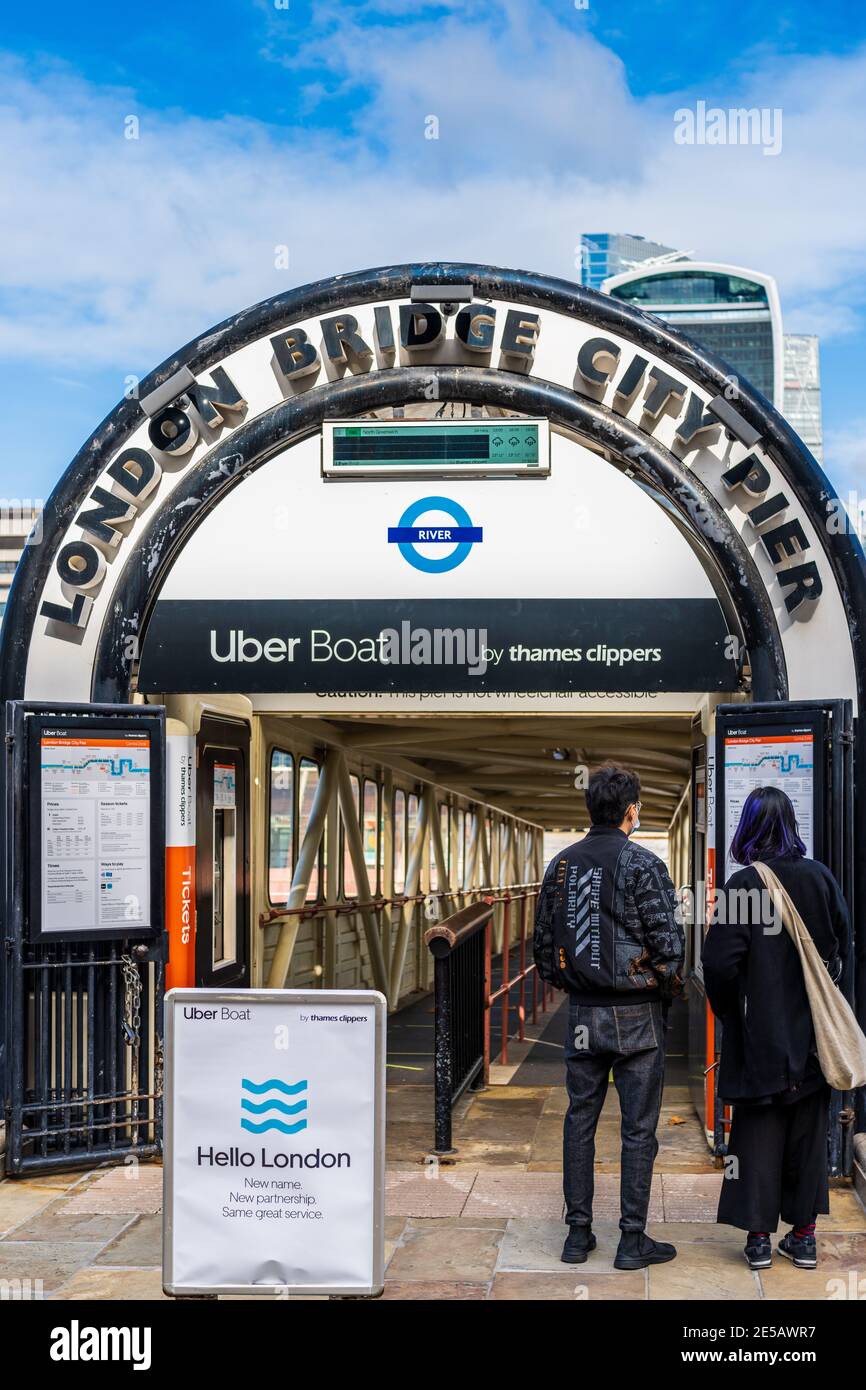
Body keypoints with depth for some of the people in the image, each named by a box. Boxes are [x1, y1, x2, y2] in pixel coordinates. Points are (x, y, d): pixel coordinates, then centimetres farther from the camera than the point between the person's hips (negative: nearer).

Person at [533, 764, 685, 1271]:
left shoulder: (562, 865, 5)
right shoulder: (642, 864, -13)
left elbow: (543, 943, 9)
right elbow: (669, 945, -15)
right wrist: (667, 988, 3)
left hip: (582, 1014, 5)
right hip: (637, 1016, -5)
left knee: (580, 1120, 12)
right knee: (639, 1128, 4)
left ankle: (579, 1232, 18)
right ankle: (633, 1239, 9)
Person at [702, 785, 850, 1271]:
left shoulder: (743, 884, -15)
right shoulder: (820, 877, -4)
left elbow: (719, 962, -17)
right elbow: (842, 945, 6)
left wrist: (728, 1011, 0)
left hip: (760, 1034, -3)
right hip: (812, 1034, 3)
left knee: (758, 1132, 7)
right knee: (809, 1132, 13)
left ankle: (759, 1238, 12)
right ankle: (804, 1236, 20)